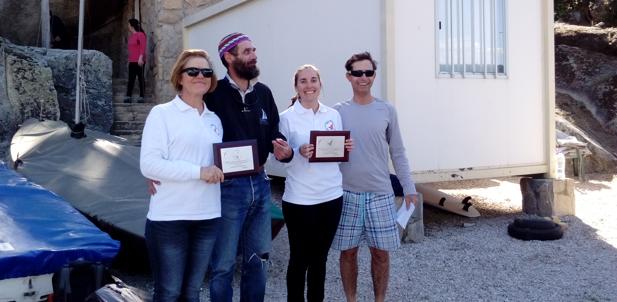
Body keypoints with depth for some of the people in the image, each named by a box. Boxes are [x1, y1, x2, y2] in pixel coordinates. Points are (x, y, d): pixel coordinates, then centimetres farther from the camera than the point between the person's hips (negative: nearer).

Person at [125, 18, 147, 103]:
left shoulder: (140, 35, -6)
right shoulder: (131, 36, 17)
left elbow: (143, 47, -14)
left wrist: (140, 58, -23)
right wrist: (129, 59, 17)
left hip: (139, 61, -8)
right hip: (131, 61, 8)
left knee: (140, 78, -4)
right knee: (130, 79, 3)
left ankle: (141, 97, -2)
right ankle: (128, 96, 1)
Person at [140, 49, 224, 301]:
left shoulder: (214, 119, 13)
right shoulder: (162, 113, -5)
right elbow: (148, 164, -15)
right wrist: (199, 172, -21)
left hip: (208, 217, 5)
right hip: (169, 218, -5)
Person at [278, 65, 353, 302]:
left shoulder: (333, 115, 7)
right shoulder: (287, 118, -5)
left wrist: (347, 148, -8)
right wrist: (299, 153, -24)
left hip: (331, 196, 4)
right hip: (299, 199, -4)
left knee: (320, 257, 15)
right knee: (299, 258, 6)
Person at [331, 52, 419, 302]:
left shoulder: (387, 110, 3)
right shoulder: (338, 111, 1)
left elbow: (397, 153, 6)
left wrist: (409, 188, 3)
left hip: (380, 193, 1)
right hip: (347, 192, 0)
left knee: (381, 252, 7)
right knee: (348, 251, 7)